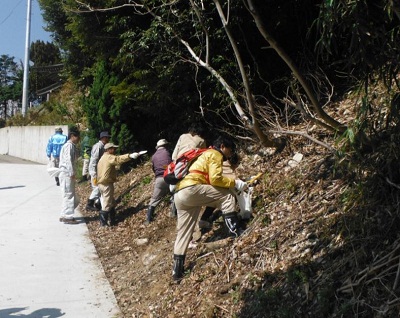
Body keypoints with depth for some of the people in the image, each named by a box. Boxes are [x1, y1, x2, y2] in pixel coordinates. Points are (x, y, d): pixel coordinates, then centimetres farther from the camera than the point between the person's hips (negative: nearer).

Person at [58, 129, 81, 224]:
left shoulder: (72, 146, 18)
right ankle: (67, 217, -1)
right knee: (69, 195, -6)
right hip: (66, 174, -10)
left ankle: (64, 216, 22)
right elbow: (68, 160, -21)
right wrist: (72, 173, -23)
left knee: (69, 195, 15)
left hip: (69, 174, 10)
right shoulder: (69, 145, -13)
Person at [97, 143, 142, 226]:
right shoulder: (109, 157, -13)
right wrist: (130, 156, -42)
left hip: (102, 183, 10)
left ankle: (112, 222, 23)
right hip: (107, 184, -10)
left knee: (112, 203, 17)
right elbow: (118, 159, -31)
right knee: (107, 204, -3)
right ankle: (103, 223, 2)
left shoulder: (103, 158, 20)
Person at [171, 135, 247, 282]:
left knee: (183, 232, 11)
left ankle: (177, 270, 13)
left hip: (180, 195, 10)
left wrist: (231, 183, 21)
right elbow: (215, 179, -11)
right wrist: (235, 183, -2)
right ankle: (234, 231, -5)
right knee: (227, 196, -2)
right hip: (191, 189, -10)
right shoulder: (215, 154, 3)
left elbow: (211, 180, 28)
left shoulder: (206, 155, 33)